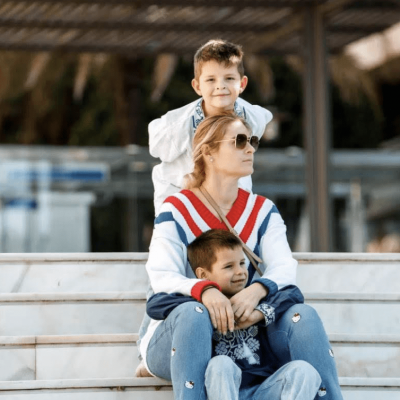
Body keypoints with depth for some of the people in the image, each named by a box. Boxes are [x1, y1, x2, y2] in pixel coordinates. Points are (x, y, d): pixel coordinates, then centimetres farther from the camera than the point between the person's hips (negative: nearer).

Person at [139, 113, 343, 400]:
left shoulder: (262, 211, 9)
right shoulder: (176, 211, -3)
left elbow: (284, 266, -6)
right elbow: (162, 277, -15)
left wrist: (257, 290, -30)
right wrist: (204, 291, -37)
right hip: (177, 335, -3)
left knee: (303, 315, -22)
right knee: (192, 313, -38)